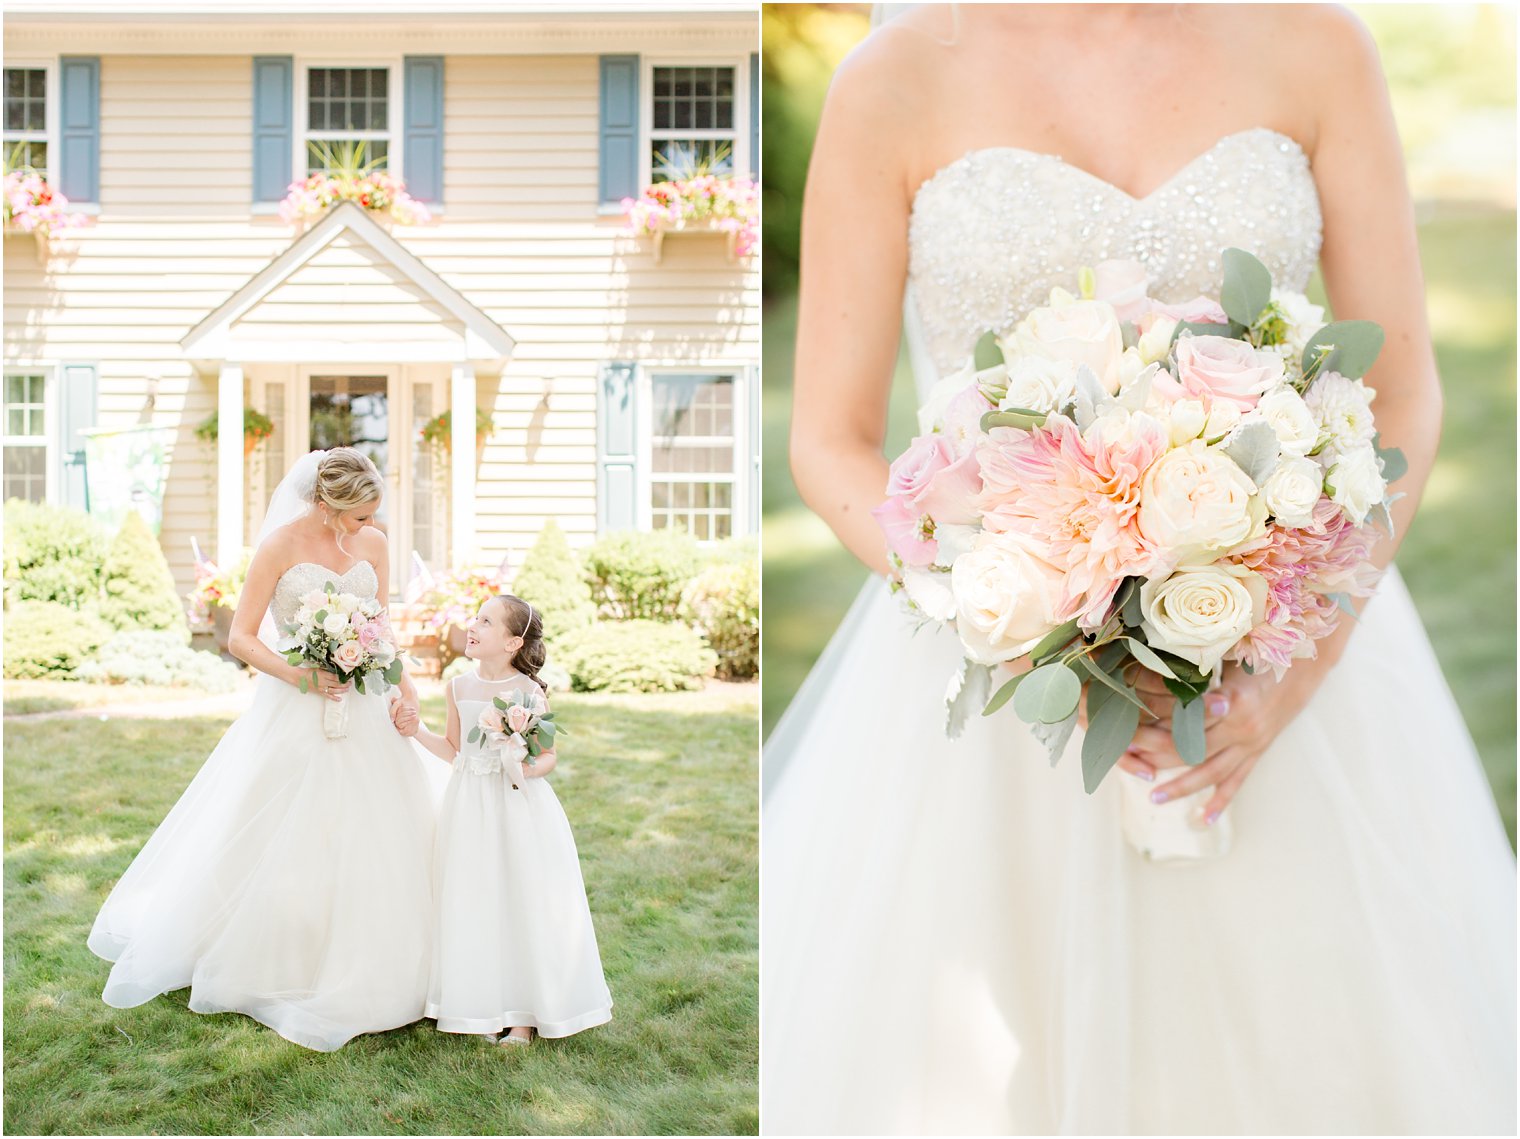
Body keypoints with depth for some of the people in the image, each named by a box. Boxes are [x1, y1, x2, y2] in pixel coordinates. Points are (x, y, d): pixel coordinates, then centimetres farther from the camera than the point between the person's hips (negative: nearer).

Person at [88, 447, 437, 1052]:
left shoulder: (374, 544, 4)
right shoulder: (281, 544, -9)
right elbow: (241, 638, -8)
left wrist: (403, 680, -4)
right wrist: (301, 676, -21)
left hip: (362, 708, 4)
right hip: (295, 711, -4)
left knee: (369, 839, 7)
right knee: (278, 842, 3)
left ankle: (357, 974, 22)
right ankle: (272, 969, 21)